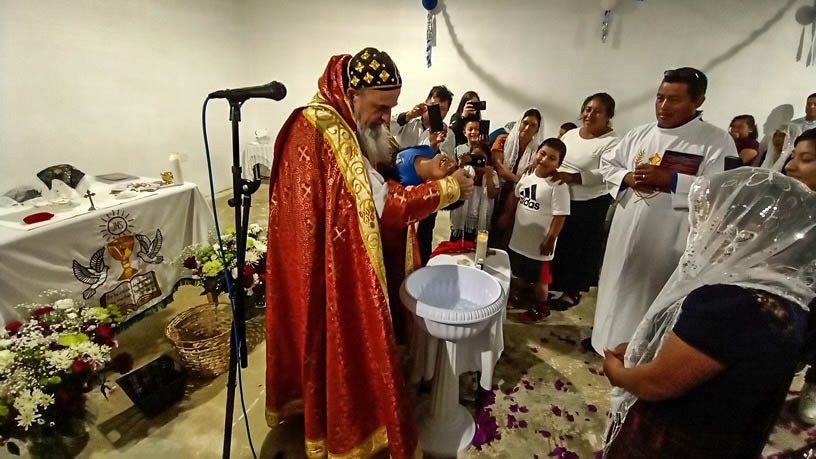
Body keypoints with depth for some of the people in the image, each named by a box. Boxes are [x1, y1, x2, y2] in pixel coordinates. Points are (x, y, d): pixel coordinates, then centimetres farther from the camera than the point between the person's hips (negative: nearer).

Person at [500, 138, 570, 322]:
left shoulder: (559, 185, -22)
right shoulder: (528, 175, -1)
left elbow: (560, 216, -21)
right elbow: (516, 198, 13)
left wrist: (550, 240, -20)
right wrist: (506, 216, 17)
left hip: (539, 241, -6)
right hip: (519, 236, 6)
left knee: (538, 277, 12)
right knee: (518, 271, 25)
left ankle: (541, 307, 34)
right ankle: (520, 293, 52)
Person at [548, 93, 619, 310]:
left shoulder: (611, 142, -12)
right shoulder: (570, 134, 8)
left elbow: (605, 174, -22)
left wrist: (572, 177, -33)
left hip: (589, 205, -6)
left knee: (580, 247, 7)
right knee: (555, 242, 16)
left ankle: (573, 290, 24)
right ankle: (550, 282, 34)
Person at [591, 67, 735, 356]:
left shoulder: (717, 141, -7)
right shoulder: (639, 134, 8)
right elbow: (607, 164, 11)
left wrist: (669, 180, -24)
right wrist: (627, 177, -9)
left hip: (668, 242, -5)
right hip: (625, 234, 5)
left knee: (654, 298, 6)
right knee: (618, 289, 19)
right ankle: (607, 338, 39)